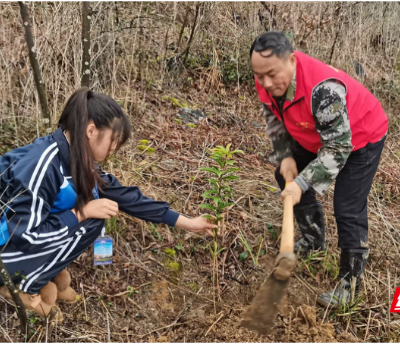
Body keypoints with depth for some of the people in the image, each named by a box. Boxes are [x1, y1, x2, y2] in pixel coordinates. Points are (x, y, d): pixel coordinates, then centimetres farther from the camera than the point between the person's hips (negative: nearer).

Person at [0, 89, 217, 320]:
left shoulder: (77, 160, -3)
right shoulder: (41, 165, -30)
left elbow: (125, 196, 1)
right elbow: (24, 236, -29)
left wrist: (186, 223, 2)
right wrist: (82, 212, -23)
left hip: (32, 237, 8)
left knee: (96, 198, -4)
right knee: (89, 224, -19)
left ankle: (49, 271, 6)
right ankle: (24, 286, -3)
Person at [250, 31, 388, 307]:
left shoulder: (323, 89, -43)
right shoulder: (268, 81, -20)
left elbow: (338, 148, -35)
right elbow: (275, 120, 0)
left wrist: (302, 183, -37)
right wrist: (285, 156, -10)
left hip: (360, 137, -8)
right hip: (318, 136, 8)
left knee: (348, 209, -11)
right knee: (289, 176, 15)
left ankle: (351, 280, 7)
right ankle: (314, 239, 35)